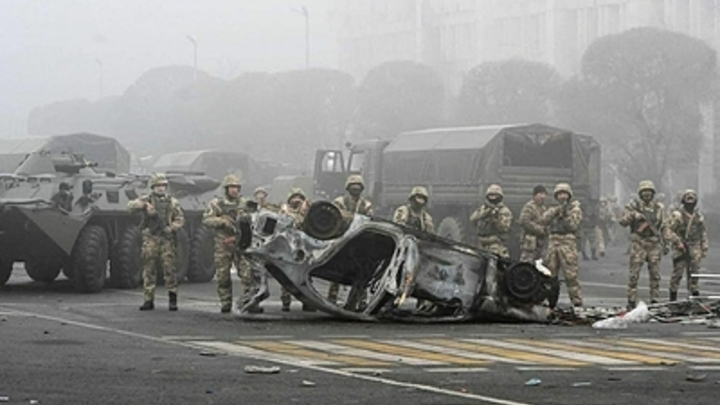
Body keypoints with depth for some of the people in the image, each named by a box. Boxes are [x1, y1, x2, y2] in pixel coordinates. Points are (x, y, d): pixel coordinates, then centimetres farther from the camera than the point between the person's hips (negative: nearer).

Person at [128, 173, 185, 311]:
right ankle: (148, 300, 6)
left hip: (167, 239, 0)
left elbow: (180, 219, 9)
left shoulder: (172, 202, 9)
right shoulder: (146, 200, 6)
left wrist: (171, 228, -11)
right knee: (149, 270, 2)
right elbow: (131, 205, -7)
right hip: (150, 238, 0)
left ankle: (172, 299, 5)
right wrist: (144, 205, -25)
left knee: (170, 268, -5)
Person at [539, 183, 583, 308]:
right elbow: (544, 220, 1)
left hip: (568, 244, -5)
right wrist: (556, 211, -8)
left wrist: (566, 214, -14)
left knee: (571, 275, -11)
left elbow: (573, 225, -5)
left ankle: (577, 302, -11)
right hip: (552, 243, 5)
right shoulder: (552, 209, 18)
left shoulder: (575, 209, 6)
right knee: (550, 275, 6)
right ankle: (551, 302, 15)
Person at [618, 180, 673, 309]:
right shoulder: (634, 206, 1)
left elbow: (664, 227, 14)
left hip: (654, 245, 3)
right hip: (638, 244, -3)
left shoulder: (659, 207, 9)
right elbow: (622, 222, -3)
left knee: (655, 274, 4)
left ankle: (655, 301, 10)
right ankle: (631, 301, 1)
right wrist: (632, 215, -20)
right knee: (634, 273, -4)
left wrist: (666, 242, 8)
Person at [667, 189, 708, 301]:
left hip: (694, 249, 4)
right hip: (680, 249, -4)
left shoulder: (698, 216, 13)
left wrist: (704, 249, 14)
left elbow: (703, 233, 18)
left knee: (694, 273, 3)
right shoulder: (677, 215, -3)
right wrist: (678, 242, -16)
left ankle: (694, 294, 7)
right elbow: (670, 230, -7)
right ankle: (673, 295, 2)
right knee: (678, 273, -5)